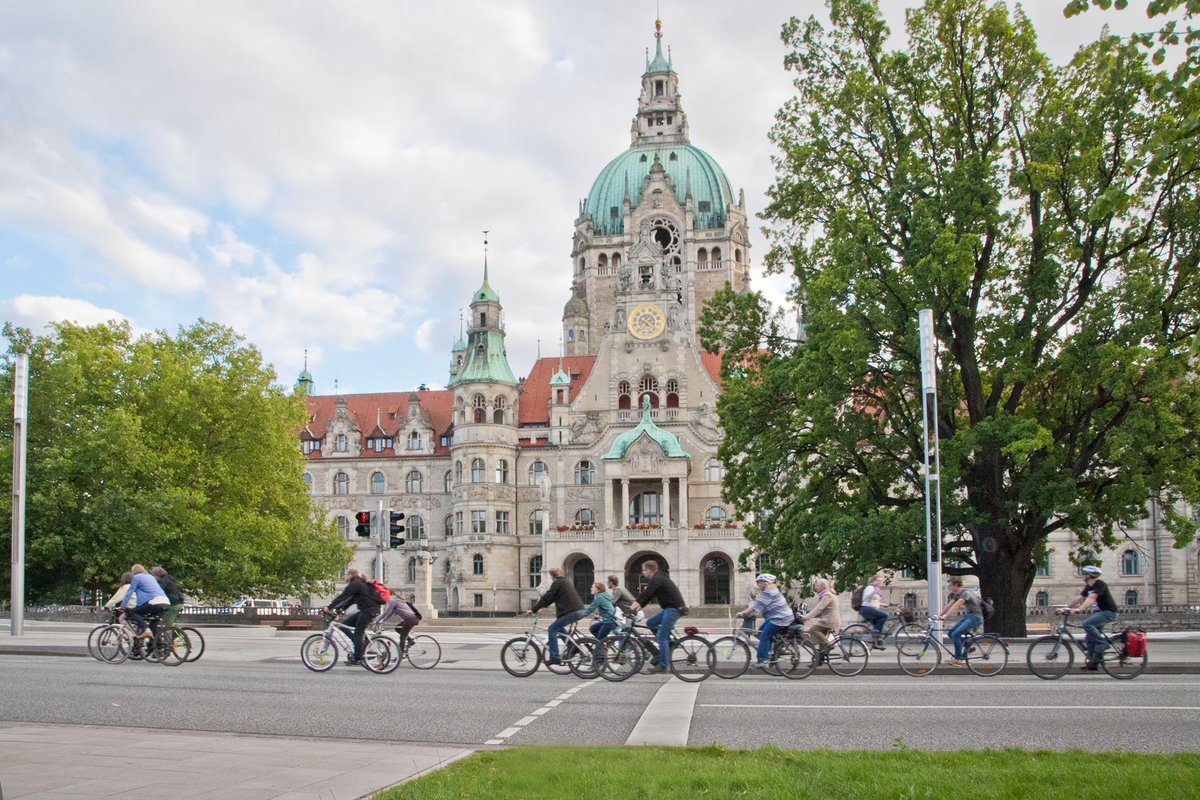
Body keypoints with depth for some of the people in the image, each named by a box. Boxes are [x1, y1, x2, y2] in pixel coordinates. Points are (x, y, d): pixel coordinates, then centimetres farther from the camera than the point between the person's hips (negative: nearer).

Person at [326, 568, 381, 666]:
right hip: (365, 611, 10)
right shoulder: (359, 583, 21)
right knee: (344, 624, 9)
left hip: (369, 611, -10)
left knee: (357, 634, -8)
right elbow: (351, 600, 22)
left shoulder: (355, 584, -11)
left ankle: (357, 658, -6)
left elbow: (342, 597, -14)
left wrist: (330, 607, -9)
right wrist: (340, 608, 15)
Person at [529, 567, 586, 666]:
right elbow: (551, 597, 31)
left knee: (552, 629, -4)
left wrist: (534, 609, -2)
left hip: (572, 612, -10)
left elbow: (547, 597, -8)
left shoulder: (557, 583, -5)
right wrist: (540, 607, 28)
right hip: (580, 610, 10)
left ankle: (554, 658, -10)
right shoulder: (565, 582, 24)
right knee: (559, 628, 27)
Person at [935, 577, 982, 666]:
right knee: (951, 633, 0)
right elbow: (948, 606, 10)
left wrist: (945, 616, -38)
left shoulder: (965, 593, -20)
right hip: (967, 616, 9)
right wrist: (938, 616, 3)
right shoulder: (957, 595, 9)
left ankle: (957, 659, -13)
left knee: (955, 634, -19)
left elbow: (956, 606, -31)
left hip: (975, 617, -9)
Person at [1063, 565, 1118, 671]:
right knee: (1089, 639, 5)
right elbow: (1079, 598, 12)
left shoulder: (1100, 585, -17)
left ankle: (1102, 643, -18)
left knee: (1087, 624, -30)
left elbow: (1091, 598, -31)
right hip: (1098, 612, 10)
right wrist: (1066, 607, 4)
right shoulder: (1088, 587, 12)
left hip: (1108, 612, -10)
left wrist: (1079, 609, -42)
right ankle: (1093, 663, 10)